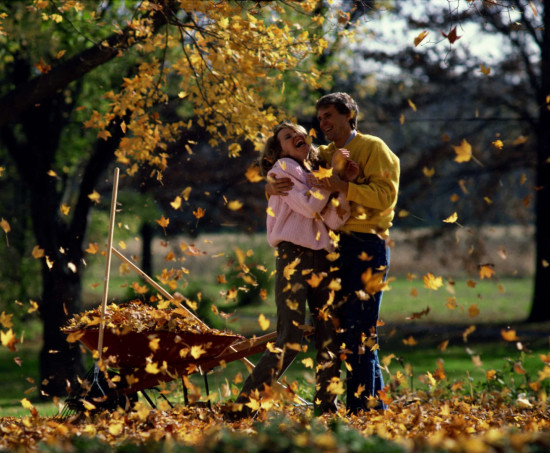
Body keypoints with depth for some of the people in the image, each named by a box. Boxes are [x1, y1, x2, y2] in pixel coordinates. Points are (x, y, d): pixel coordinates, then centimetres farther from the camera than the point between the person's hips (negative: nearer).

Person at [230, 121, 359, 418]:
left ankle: (325, 408, 11)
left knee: (331, 342, 2)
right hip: (294, 257, -6)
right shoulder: (283, 168, 3)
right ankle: (243, 408, -11)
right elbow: (308, 206, -12)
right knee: (290, 341, -14)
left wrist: (344, 182, -6)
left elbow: (335, 220, 4)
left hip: (323, 260, 6)